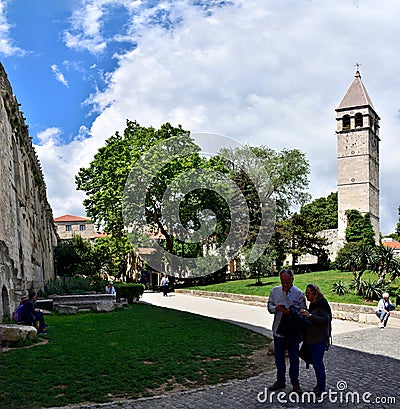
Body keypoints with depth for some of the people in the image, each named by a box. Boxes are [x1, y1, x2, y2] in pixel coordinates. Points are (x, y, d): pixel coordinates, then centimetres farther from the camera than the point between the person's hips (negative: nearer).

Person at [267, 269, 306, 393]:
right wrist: (275, 308, -18)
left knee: (294, 357, 5)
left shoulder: (299, 293, -6)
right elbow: (269, 307, 5)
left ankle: (295, 383, 19)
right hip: (278, 329, 3)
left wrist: (291, 313, -24)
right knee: (279, 357, 13)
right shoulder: (275, 291, 1)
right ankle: (280, 381, 29)